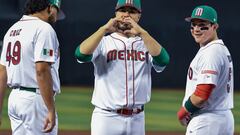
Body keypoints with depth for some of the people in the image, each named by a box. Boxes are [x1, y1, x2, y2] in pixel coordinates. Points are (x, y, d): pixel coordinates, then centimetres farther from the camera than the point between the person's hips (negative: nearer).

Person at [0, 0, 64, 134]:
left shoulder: (12, 30, 15)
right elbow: (42, 70, -20)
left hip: (14, 97, 9)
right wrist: (51, 110, -21)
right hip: (35, 98, -9)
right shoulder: (44, 29, -11)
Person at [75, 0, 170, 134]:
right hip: (107, 117, -3)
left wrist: (142, 32, -20)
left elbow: (163, 60, -11)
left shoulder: (145, 43, 10)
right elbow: (81, 54, -15)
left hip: (137, 118, 3)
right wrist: (104, 29, -22)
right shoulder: (104, 41, 4)